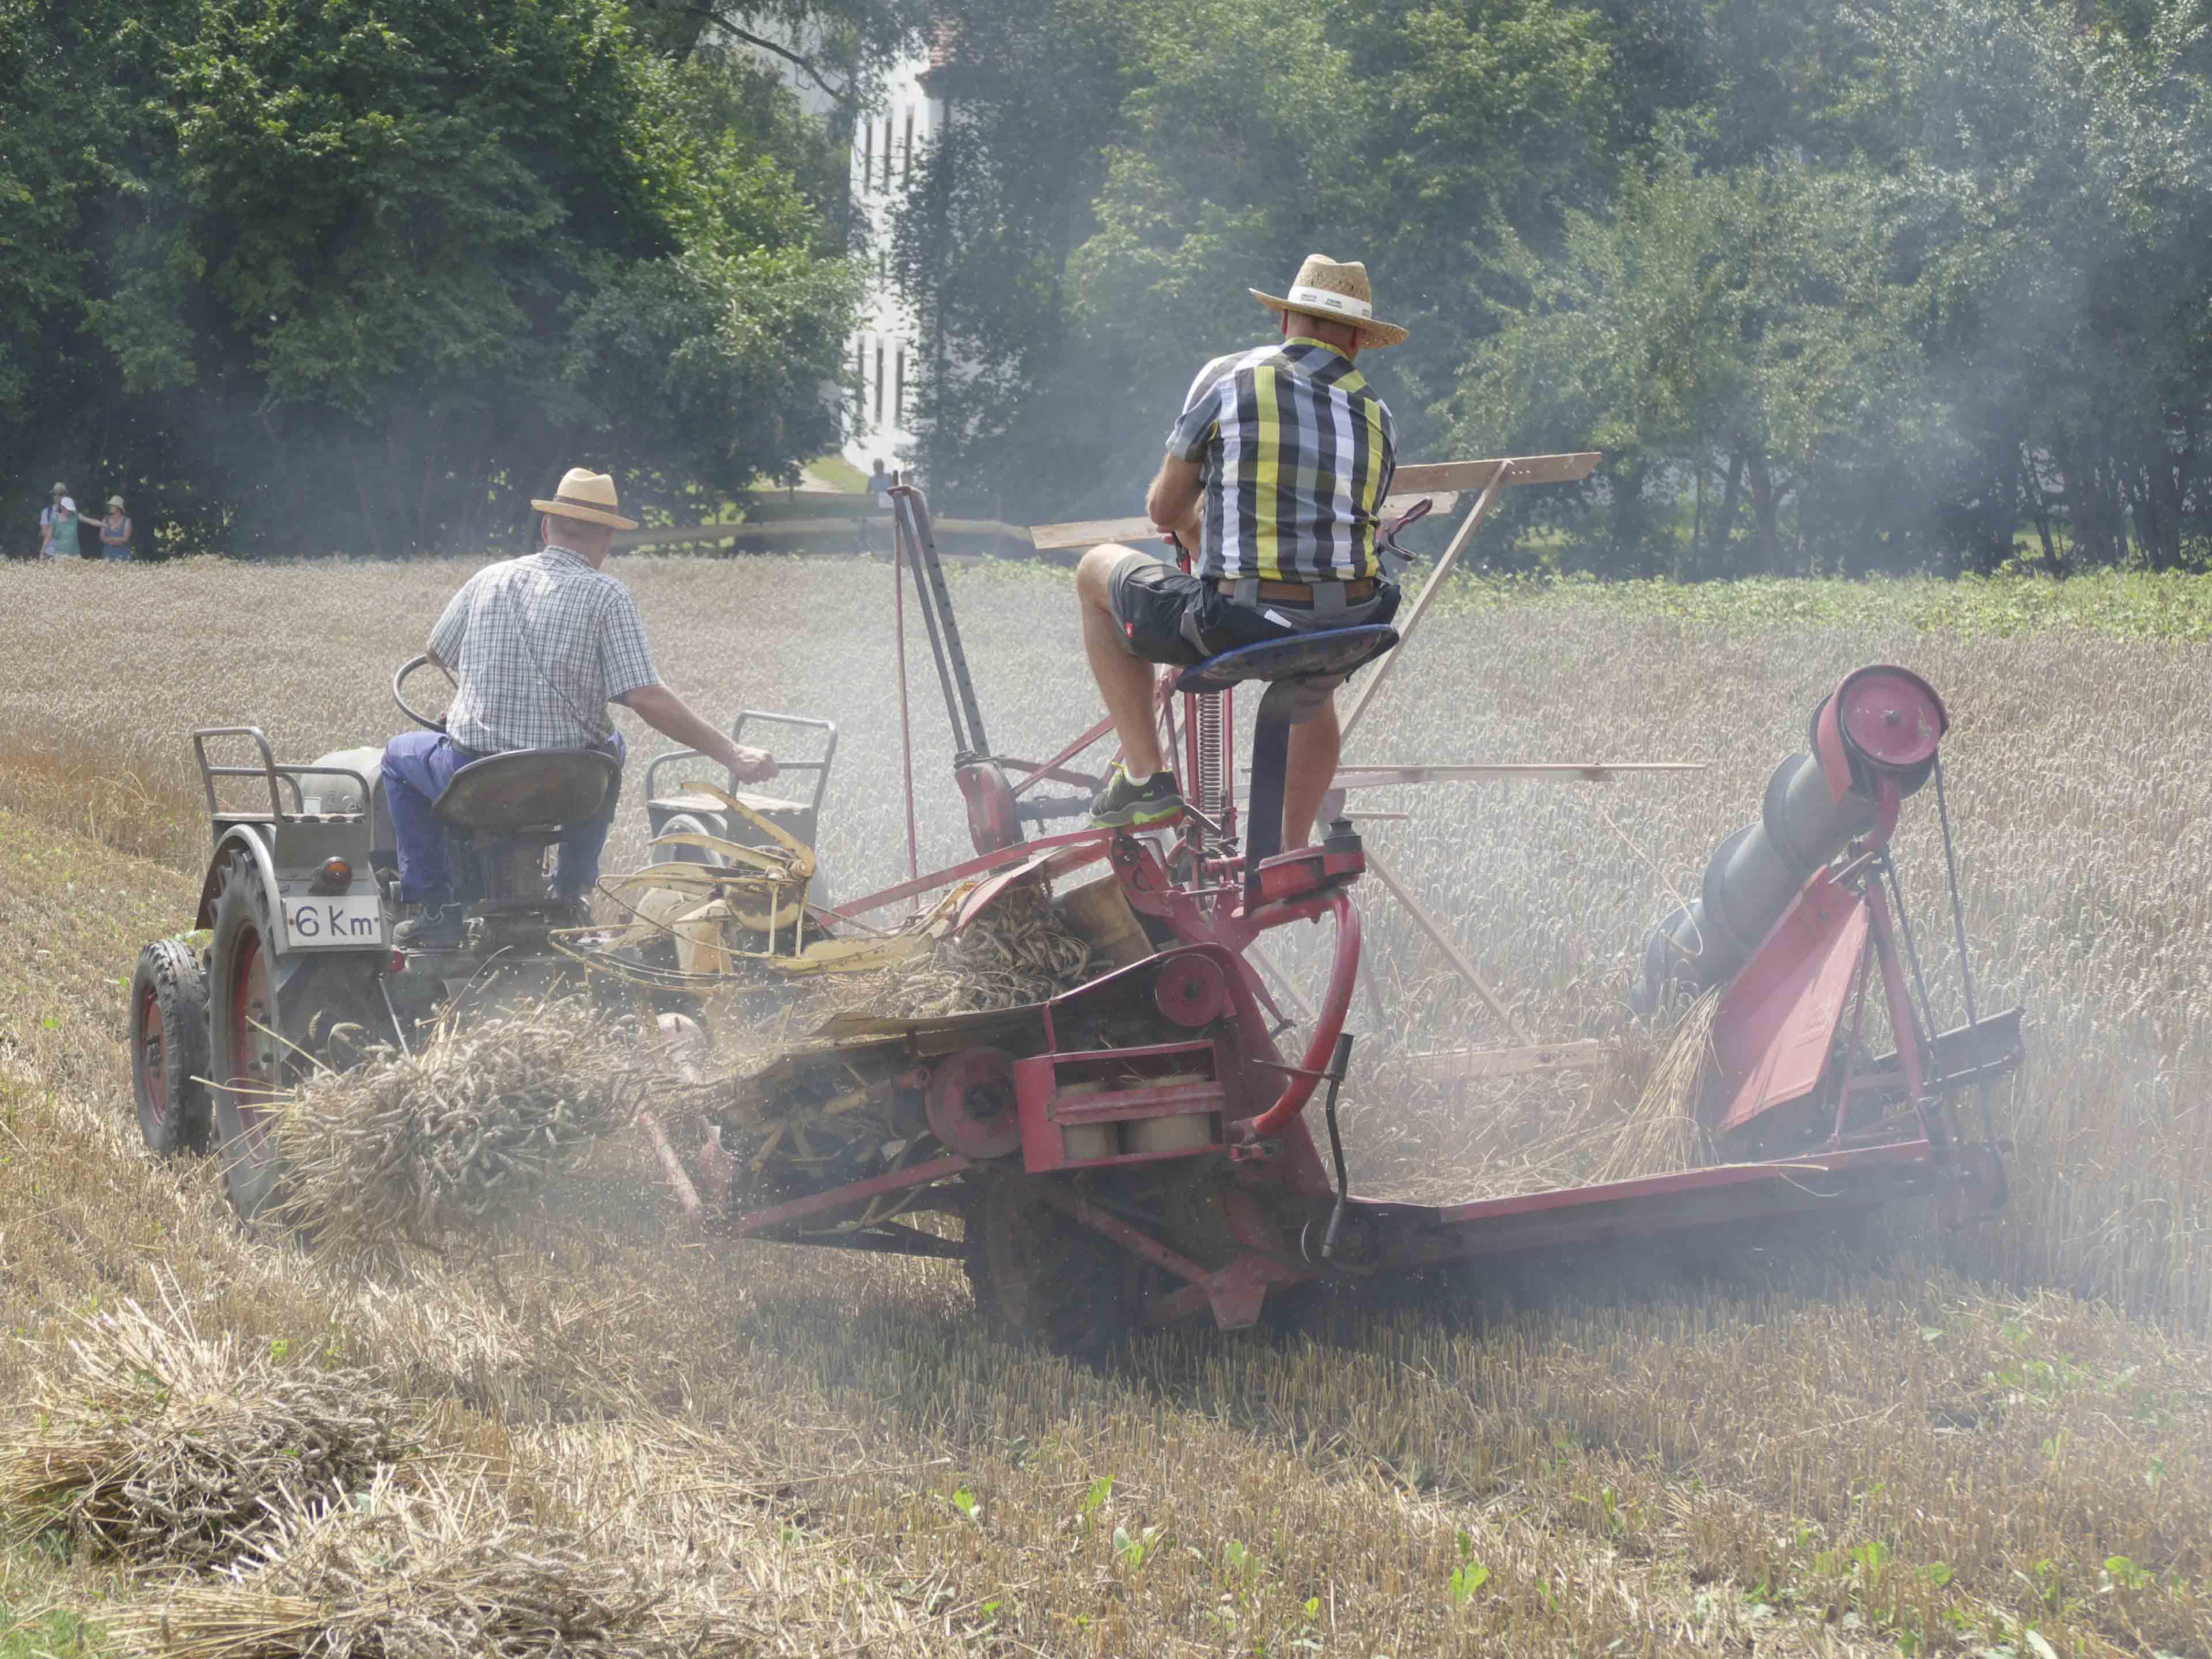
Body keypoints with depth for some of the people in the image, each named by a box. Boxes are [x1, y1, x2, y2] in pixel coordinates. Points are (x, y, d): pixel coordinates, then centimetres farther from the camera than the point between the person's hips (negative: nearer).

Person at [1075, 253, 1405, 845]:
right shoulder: (1376, 414, 11)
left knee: (1098, 571, 24)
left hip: (1233, 623, -4)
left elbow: (1165, 508, 8)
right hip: (1348, 629, 4)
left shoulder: (1226, 378, 1)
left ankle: (1144, 779, 18)